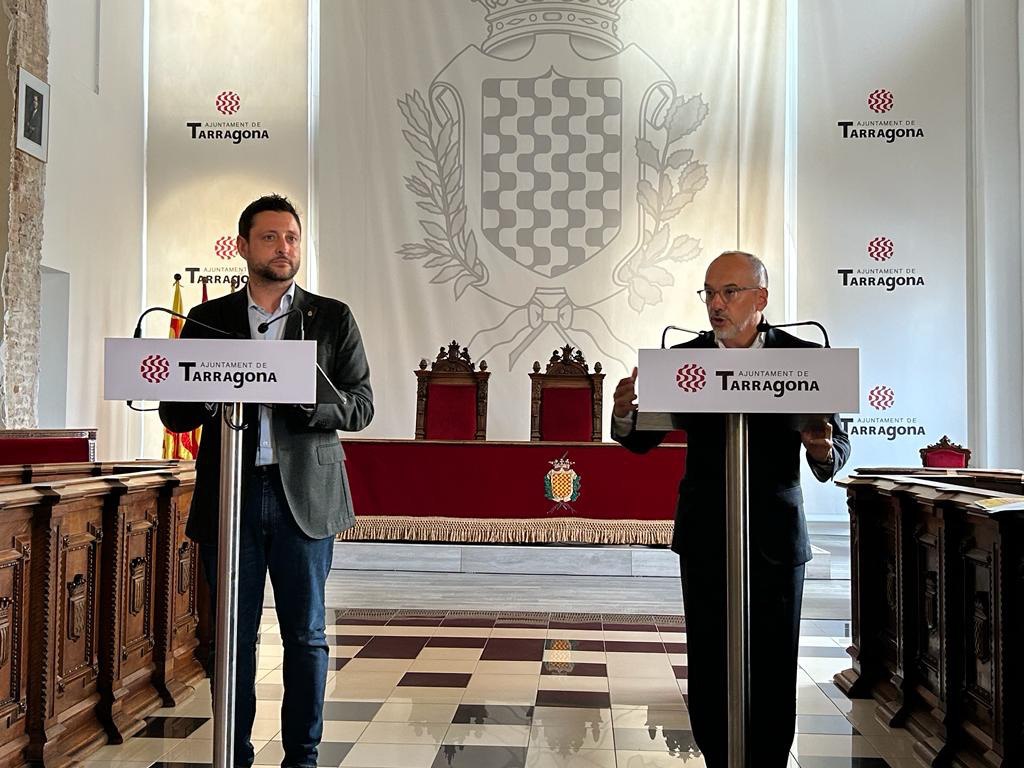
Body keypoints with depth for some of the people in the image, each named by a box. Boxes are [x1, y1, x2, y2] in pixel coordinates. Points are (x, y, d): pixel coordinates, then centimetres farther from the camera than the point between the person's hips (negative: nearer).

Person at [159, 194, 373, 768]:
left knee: (306, 635, 4)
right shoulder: (207, 320, 10)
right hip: (229, 498, 1)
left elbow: (361, 405, 2)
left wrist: (305, 400, -17)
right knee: (234, 637, 6)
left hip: (304, 496, -1)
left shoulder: (333, 319, 8)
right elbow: (174, 414, 8)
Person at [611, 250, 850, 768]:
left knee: (773, 673, 5)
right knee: (708, 670, 7)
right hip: (705, 537, 1)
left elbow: (838, 447, 0)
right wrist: (624, 414, -20)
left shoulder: (804, 358, -2)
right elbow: (643, 440, 3)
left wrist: (824, 452, -24)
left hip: (776, 537, -1)